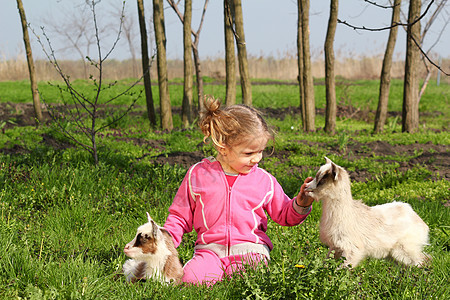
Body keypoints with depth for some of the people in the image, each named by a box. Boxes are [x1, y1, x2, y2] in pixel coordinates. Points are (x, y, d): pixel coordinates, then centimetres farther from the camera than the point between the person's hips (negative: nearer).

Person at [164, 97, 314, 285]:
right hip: (210, 250, 0)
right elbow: (180, 216, 13)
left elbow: (285, 215, 17)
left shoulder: (264, 180, 7)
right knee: (191, 278, -30)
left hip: (250, 250, 0)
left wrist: (301, 204, -5)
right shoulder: (197, 174, 4)